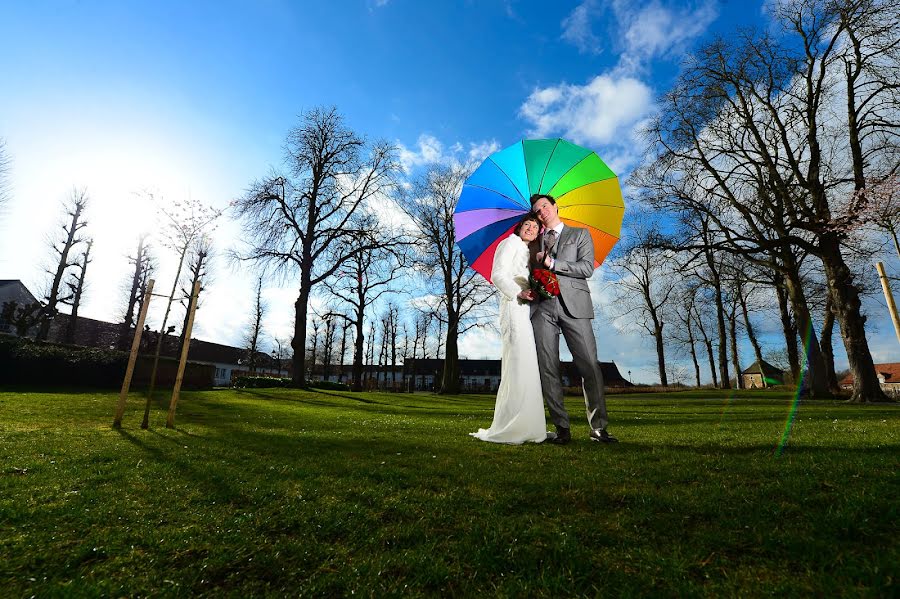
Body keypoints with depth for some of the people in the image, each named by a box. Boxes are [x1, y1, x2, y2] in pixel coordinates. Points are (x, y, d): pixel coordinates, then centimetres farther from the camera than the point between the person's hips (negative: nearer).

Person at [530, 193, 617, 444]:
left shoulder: (579, 234, 16)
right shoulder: (536, 241, 25)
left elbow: (587, 268, 1)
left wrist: (552, 263, -6)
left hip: (572, 304, -2)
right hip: (542, 307, 3)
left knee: (590, 366, -5)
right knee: (548, 370, -1)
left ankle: (599, 427, 6)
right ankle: (562, 428, 7)